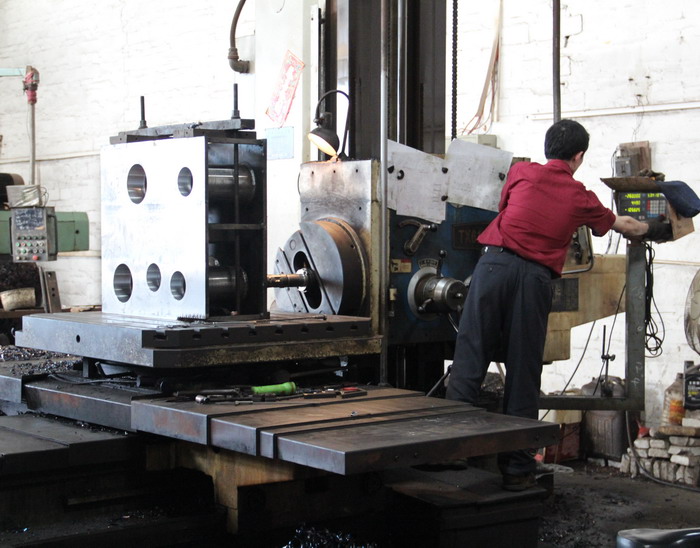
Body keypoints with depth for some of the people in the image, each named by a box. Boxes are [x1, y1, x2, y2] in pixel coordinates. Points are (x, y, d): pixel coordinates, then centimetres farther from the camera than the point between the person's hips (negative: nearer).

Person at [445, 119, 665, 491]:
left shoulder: (522, 173, 12)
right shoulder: (581, 198, 15)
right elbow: (623, 226, 33)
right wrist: (648, 229, 55)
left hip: (496, 262, 0)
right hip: (536, 278, 0)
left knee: (471, 354, -2)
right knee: (523, 372, 5)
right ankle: (517, 469, 9)